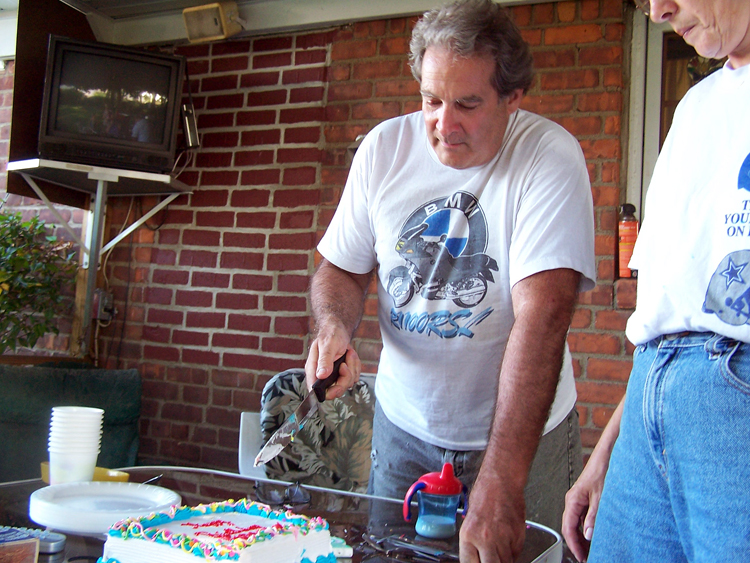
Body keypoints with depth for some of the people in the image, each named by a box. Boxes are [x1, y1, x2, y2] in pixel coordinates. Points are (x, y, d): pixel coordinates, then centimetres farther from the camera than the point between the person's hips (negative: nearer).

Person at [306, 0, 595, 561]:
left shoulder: (550, 157, -20)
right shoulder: (385, 147, -7)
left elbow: (542, 315, -30)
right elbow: (341, 268, 4)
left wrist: (500, 479, -37)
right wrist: (334, 326, -20)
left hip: (522, 432, -3)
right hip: (403, 425, 4)